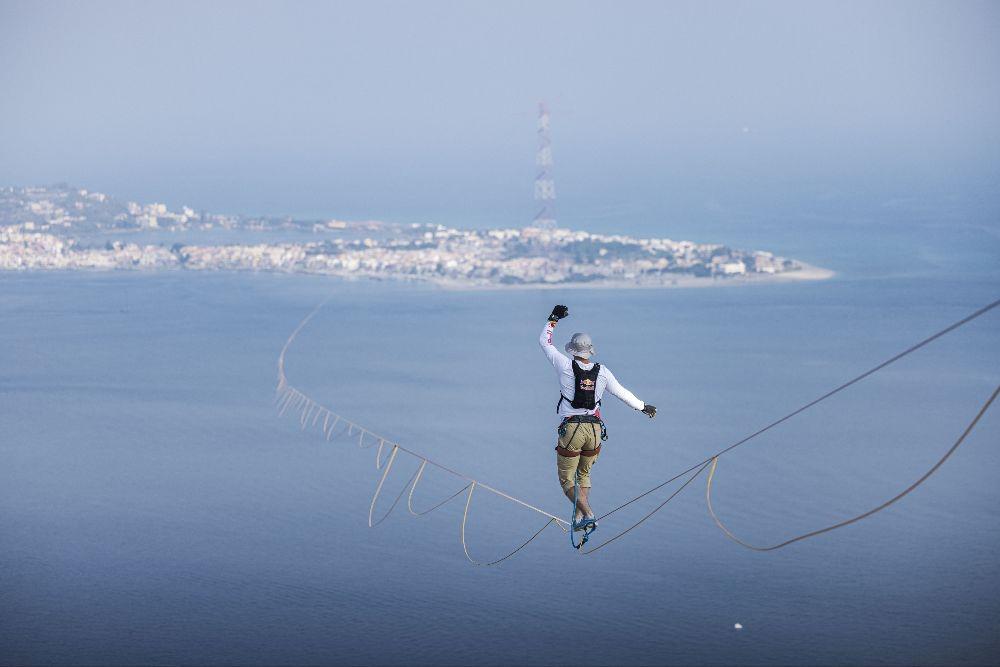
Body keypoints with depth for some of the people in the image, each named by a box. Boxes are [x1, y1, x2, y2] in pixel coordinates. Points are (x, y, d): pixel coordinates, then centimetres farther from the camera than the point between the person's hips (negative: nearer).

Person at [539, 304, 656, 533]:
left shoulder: (566, 366, -6)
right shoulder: (602, 372, 1)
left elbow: (545, 342, 6)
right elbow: (622, 393, 12)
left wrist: (554, 319, 18)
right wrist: (643, 407, 28)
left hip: (571, 430, -4)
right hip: (595, 430, 4)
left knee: (566, 479, 5)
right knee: (583, 474, 23)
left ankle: (588, 514, -14)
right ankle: (579, 518, 18)